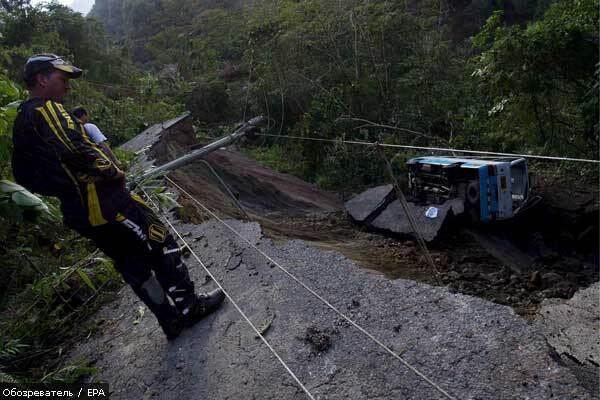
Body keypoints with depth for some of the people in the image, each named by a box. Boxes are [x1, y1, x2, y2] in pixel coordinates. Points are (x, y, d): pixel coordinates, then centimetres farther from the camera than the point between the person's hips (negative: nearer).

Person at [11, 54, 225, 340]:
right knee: (161, 242, 3)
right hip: (103, 201, -9)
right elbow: (76, 149, -25)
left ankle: (171, 321, 21)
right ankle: (189, 307, 12)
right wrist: (112, 172, -13)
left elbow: (25, 177, 22)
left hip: (76, 213, 10)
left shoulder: (20, 124, 19)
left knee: (133, 264, 13)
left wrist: (68, 188, 18)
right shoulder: (47, 108, -10)